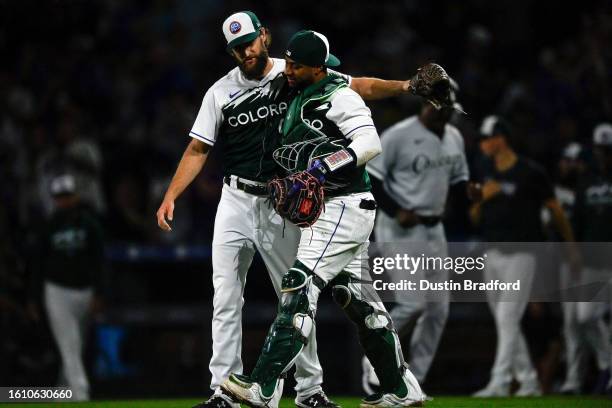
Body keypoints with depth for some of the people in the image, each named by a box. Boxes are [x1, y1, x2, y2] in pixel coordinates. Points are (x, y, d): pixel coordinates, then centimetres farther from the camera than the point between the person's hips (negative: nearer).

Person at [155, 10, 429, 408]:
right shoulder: (221, 92, 3)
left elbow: (358, 87, -7)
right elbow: (197, 151, 3)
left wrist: (402, 86, -24)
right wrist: (170, 196, -8)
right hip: (235, 205, 1)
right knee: (226, 302, -2)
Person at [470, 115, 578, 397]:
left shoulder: (530, 173, -9)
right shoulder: (488, 174, 11)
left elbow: (555, 210, 1)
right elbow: (475, 218, 12)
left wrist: (571, 247, 8)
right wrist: (482, 197, -9)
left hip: (521, 254, -7)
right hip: (493, 255, 7)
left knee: (507, 317, -14)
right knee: (504, 321, 10)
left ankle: (499, 383, -19)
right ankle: (528, 380, 20)